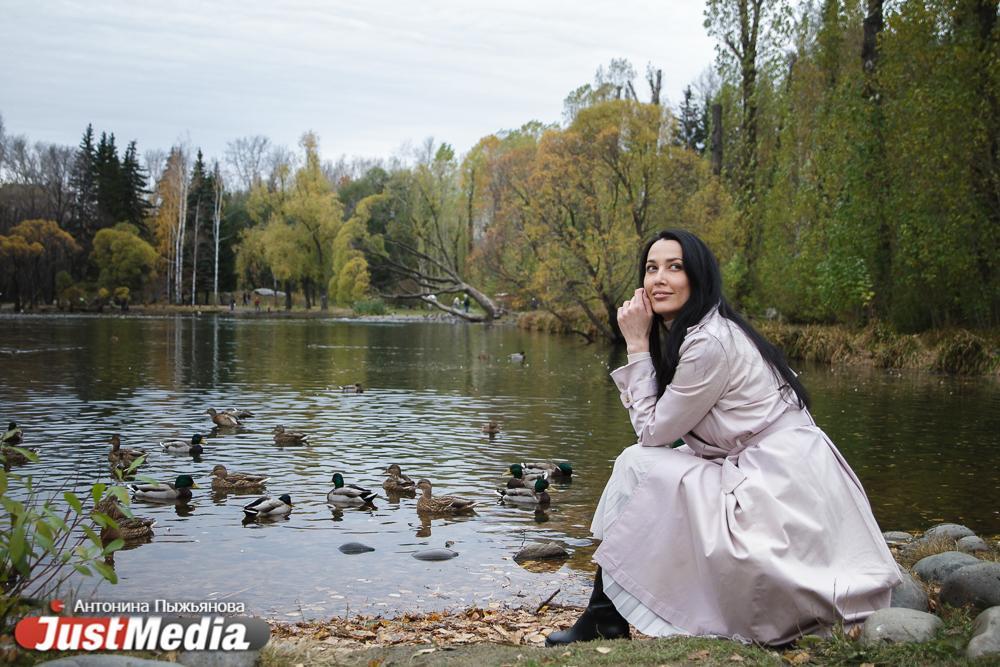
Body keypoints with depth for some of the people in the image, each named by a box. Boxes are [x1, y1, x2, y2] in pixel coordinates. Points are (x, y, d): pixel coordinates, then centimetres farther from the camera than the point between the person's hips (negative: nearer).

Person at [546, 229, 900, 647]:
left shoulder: (709, 344, -21)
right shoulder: (681, 334, 10)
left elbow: (654, 431, -11)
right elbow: (650, 426, 9)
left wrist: (638, 346, -9)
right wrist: (641, 347, 1)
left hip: (777, 482, -10)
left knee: (642, 467, -13)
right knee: (635, 460, 6)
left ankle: (605, 617, 3)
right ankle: (605, 616, 7)